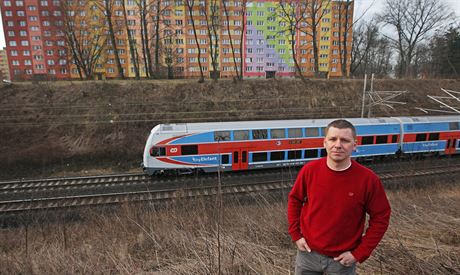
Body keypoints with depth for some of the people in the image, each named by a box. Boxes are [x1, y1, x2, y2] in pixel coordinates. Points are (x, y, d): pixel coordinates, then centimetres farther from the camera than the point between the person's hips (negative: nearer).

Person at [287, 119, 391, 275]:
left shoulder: (367, 179, -18)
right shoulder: (309, 170, -14)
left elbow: (380, 218, -8)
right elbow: (294, 200, 1)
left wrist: (359, 253, -8)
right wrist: (296, 235, -2)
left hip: (343, 259, -1)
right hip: (308, 252, 2)